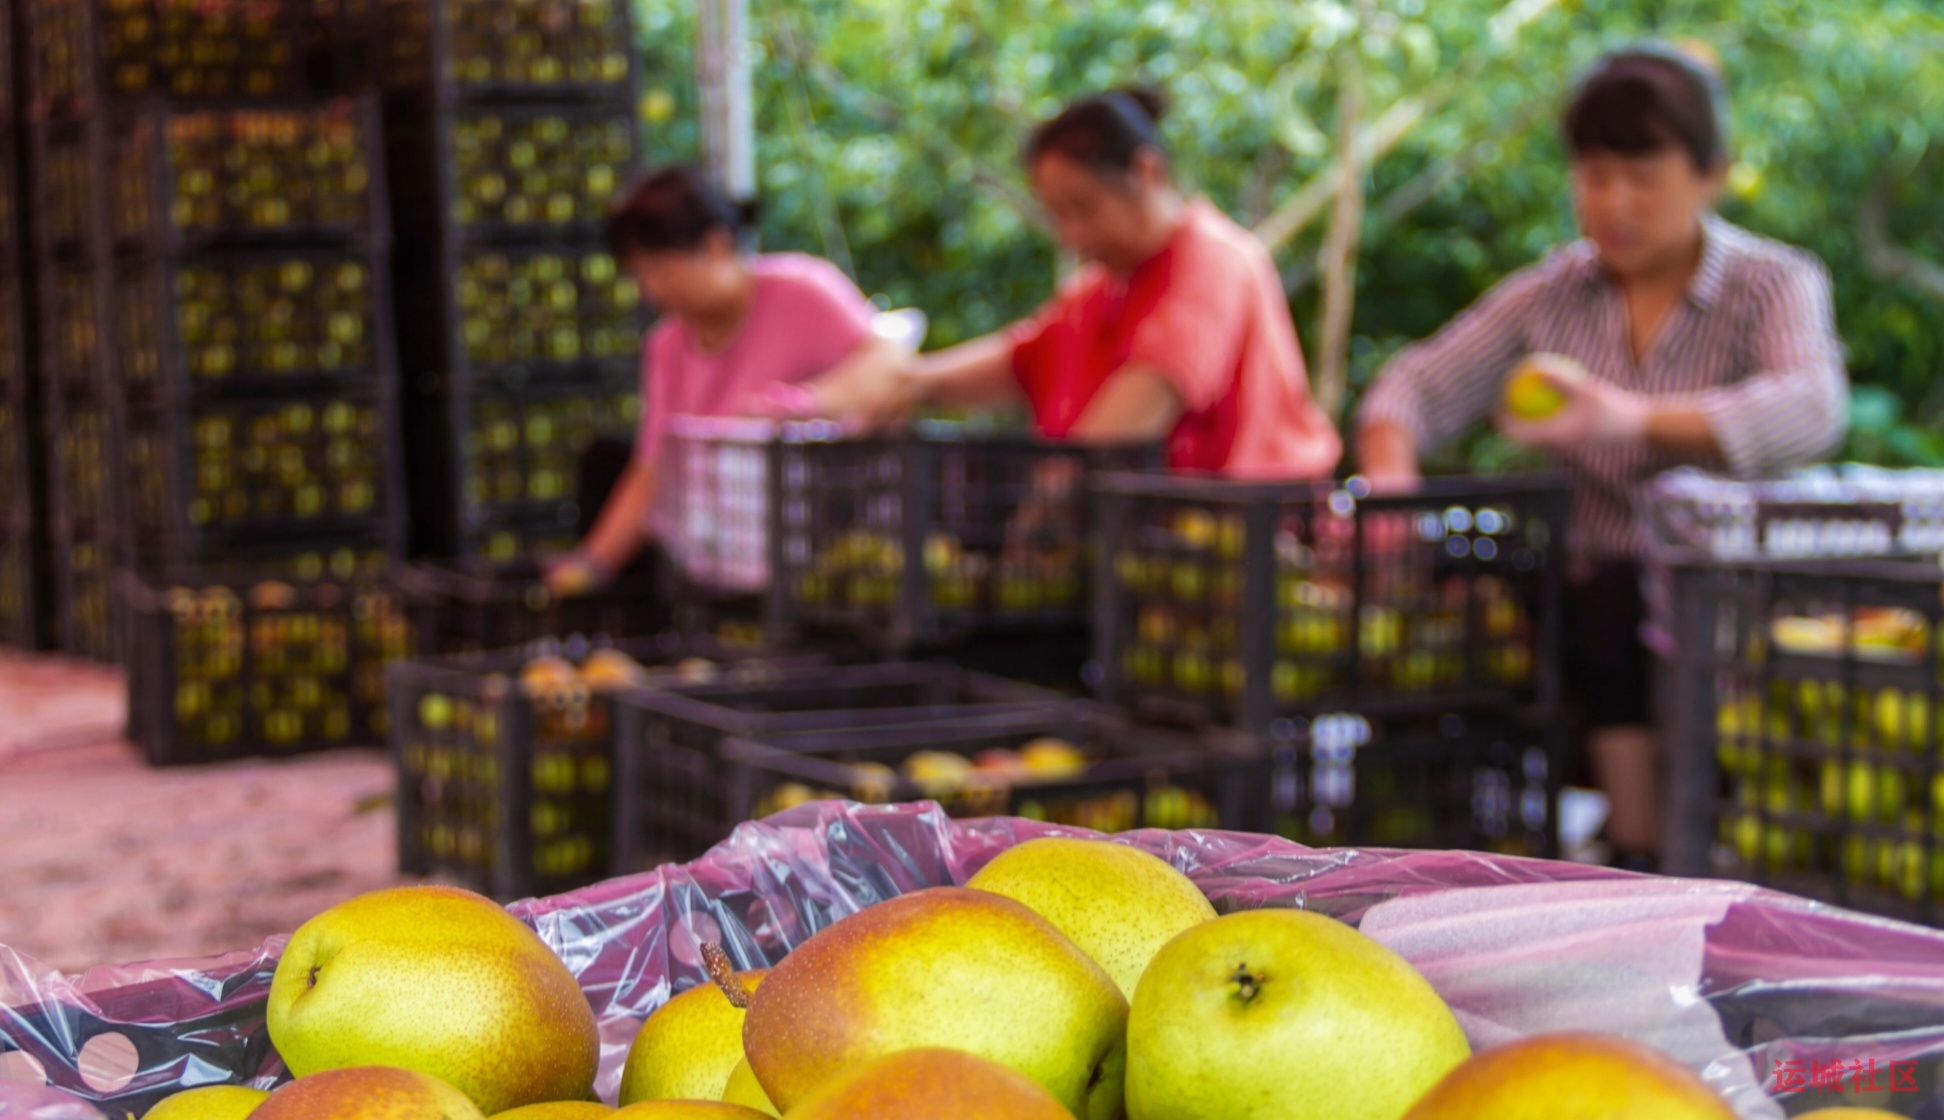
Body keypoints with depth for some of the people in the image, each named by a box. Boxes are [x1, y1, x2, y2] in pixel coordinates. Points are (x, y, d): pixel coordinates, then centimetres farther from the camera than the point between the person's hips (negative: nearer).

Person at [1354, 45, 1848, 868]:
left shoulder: (1774, 284, -1)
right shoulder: (1552, 294, 12)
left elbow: (1811, 411, -21)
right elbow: (1425, 384, 7)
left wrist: (1637, 420, -35)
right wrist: (1389, 471, -16)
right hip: (1598, 592, 3)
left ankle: (1645, 860, -16)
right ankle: (1638, 857, -16)